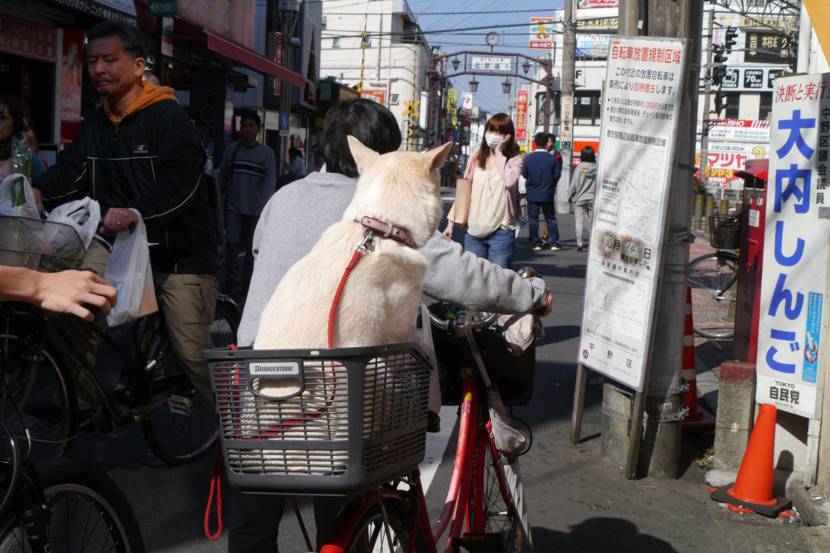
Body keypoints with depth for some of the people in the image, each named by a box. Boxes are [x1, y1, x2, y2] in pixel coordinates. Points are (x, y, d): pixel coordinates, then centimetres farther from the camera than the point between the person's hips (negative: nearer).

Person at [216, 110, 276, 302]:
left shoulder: (267, 153, 2)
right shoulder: (231, 149, 7)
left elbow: (270, 181, -5)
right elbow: (222, 176, 10)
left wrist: (265, 204, -16)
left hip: (256, 209, -1)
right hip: (233, 206, 1)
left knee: (251, 246, 7)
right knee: (232, 243, -10)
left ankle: (246, 285, 18)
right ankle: (232, 283, -3)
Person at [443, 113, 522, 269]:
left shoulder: (514, 159, 0)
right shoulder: (477, 157, 9)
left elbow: (510, 181, -22)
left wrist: (499, 153, -12)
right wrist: (451, 221, 8)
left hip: (501, 232, -3)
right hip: (474, 230, 4)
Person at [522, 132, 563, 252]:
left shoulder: (528, 157, -9)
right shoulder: (552, 158, -10)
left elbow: (524, 173, -1)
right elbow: (557, 174, -4)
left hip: (532, 194, -1)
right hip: (547, 194, 1)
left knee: (533, 219, 7)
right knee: (551, 218, 10)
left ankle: (535, 243, 6)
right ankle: (554, 243, 9)